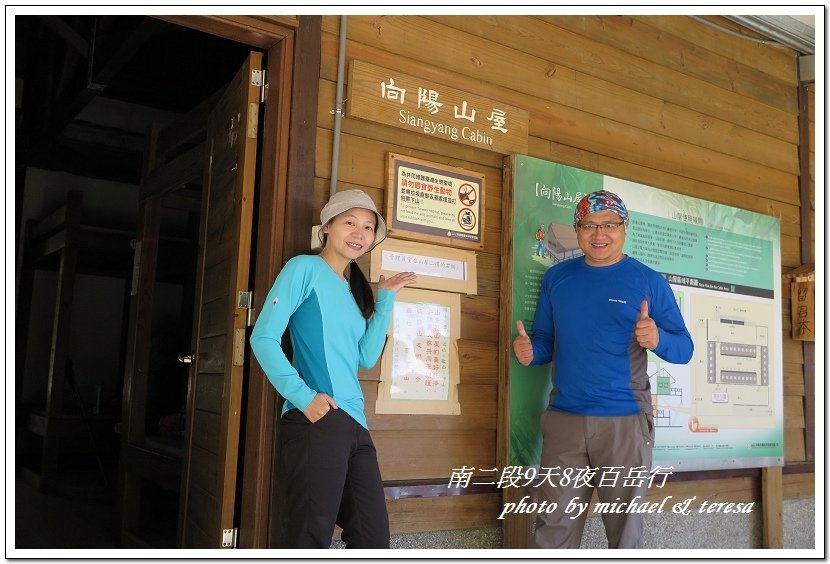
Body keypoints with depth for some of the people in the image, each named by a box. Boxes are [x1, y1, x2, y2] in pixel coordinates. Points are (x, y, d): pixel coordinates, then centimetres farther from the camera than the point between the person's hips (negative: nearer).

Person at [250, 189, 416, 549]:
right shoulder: (305, 268, 1)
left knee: (374, 538, 7)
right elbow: (263, 338, -8)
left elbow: (366, 357, 13)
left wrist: (386, 299, 12)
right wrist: (303, 396, -18)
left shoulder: (355, 288, 22)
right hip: (316, 421, -8)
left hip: (355, 424, 8)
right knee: (312, 538, -5)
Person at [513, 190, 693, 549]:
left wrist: (657, 339, -21)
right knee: (554, 526, 5)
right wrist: (528, 351, -7)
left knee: (625, 527, 7)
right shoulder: (556, 277, 10)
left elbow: (684, 349, 1)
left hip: (625, 420, -2)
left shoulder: (648, 281, 1)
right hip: (563, 418, 2)